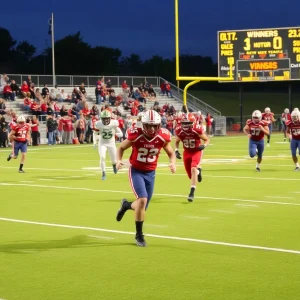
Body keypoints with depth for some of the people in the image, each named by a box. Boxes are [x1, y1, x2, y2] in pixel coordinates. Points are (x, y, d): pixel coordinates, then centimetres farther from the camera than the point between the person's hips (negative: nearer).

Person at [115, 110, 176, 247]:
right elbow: (121, 148, -3)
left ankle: (126, 205, 42)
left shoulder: (162, 137, -13)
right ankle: (139, 235, -6)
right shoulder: (135, 135, -19)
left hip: (150, 173, 4)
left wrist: (172, 163, -17)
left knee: (143, 206, 5)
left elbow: (171, 153, 4)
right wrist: (119, 160, -21)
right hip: (136, 171, -4)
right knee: (142, 199, -22)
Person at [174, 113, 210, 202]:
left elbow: (207, 140, -9)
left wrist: (203, 146, -30)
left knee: (193, 169, -26)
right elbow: (177, 142, 5)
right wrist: (176, 151, -11)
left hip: (197, 151, -4)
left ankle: (192, 193, -22)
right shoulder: (179, 131, -16)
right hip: (187, 152, 4)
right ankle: (198, 171, 45)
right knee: (190, 175, 7)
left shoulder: (197, 130, -24)